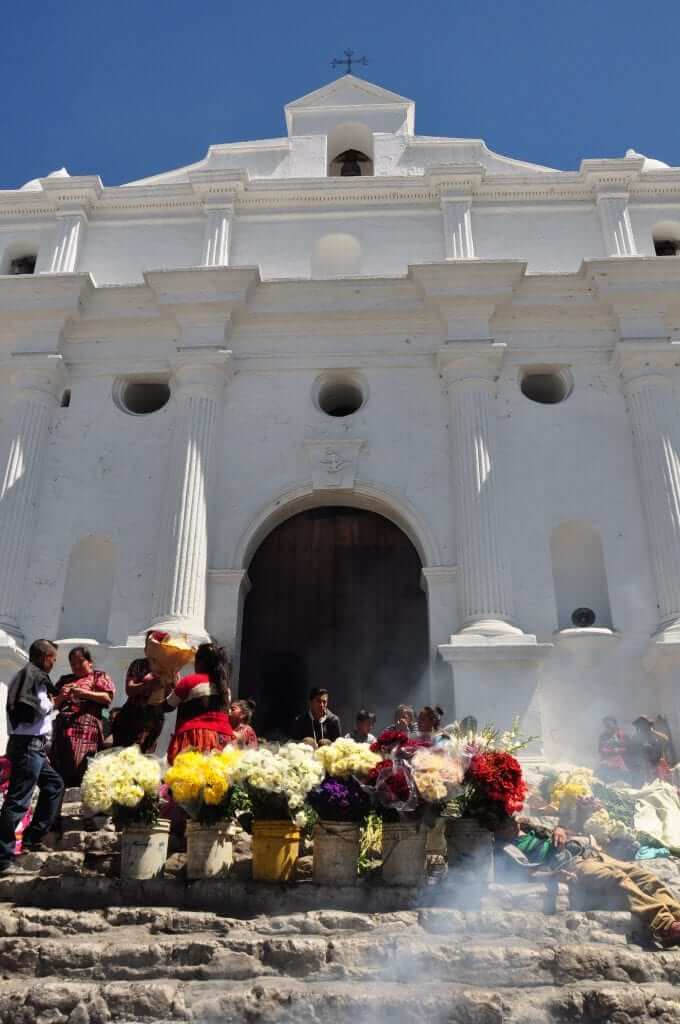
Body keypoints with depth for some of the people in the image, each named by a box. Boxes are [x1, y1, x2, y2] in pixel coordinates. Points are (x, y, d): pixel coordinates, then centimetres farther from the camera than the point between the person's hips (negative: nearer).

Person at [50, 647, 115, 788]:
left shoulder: (99, 676, 11)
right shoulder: (65, 680, 24)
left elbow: (108, 697, -2)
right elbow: (54, 704, 24)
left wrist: (84, 693, -10)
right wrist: (61, 697, 3)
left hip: (86, 727, -5)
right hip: (63, 728, 5)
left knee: (79, 765, -16)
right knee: (59, 768, -4)